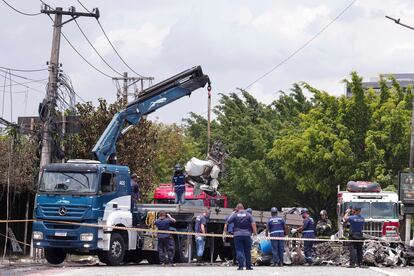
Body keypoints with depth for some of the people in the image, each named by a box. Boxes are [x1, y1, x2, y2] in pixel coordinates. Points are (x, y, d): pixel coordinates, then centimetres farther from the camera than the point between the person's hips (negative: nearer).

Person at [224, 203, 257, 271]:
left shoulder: (235, 215, 4)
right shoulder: (248, 215, 6)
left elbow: (227, 223, 2)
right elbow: (253, 224, -4)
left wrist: (225, 231, 13)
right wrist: (255, 232, 2)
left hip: (237, 235, -1)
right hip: (247, 234, 1)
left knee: (239, 251, -2)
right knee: (247, 251, 10)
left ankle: (241, 266, -12)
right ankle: (248, 266, 14)